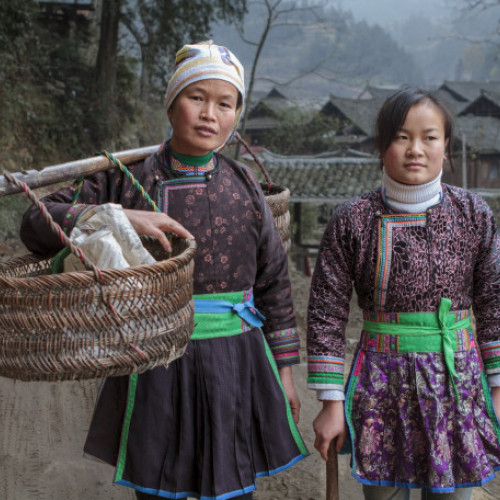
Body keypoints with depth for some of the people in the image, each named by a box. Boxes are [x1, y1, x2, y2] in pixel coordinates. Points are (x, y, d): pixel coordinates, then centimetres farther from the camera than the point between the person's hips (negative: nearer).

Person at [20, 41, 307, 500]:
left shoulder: (245, 186, 5)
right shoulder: (127, 177, -1)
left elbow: (274, 282, 10)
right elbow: (36, 225, -7)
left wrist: (284, 368, 10)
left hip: (235, 366, 2)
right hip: (154, 366, -1)